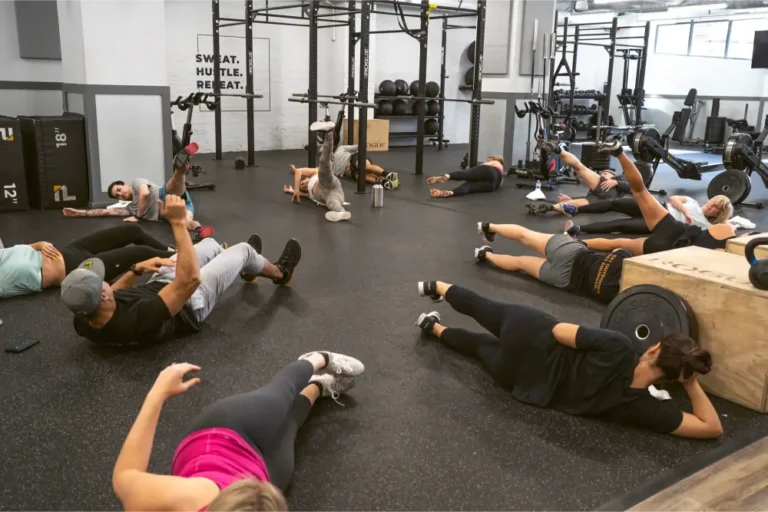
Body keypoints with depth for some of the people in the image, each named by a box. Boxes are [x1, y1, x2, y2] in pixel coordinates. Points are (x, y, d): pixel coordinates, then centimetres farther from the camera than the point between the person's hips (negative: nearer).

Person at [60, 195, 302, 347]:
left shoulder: (82, 322, -25)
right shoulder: (138, 322, -50)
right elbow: (190, 279, -49)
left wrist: (136, 270, -9)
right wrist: (178, 222, -47)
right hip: (189, 303, -6)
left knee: (210, 244, 22)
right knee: (244, 250, 9)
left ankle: (244, 270, 57)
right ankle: (280, 273, 44)